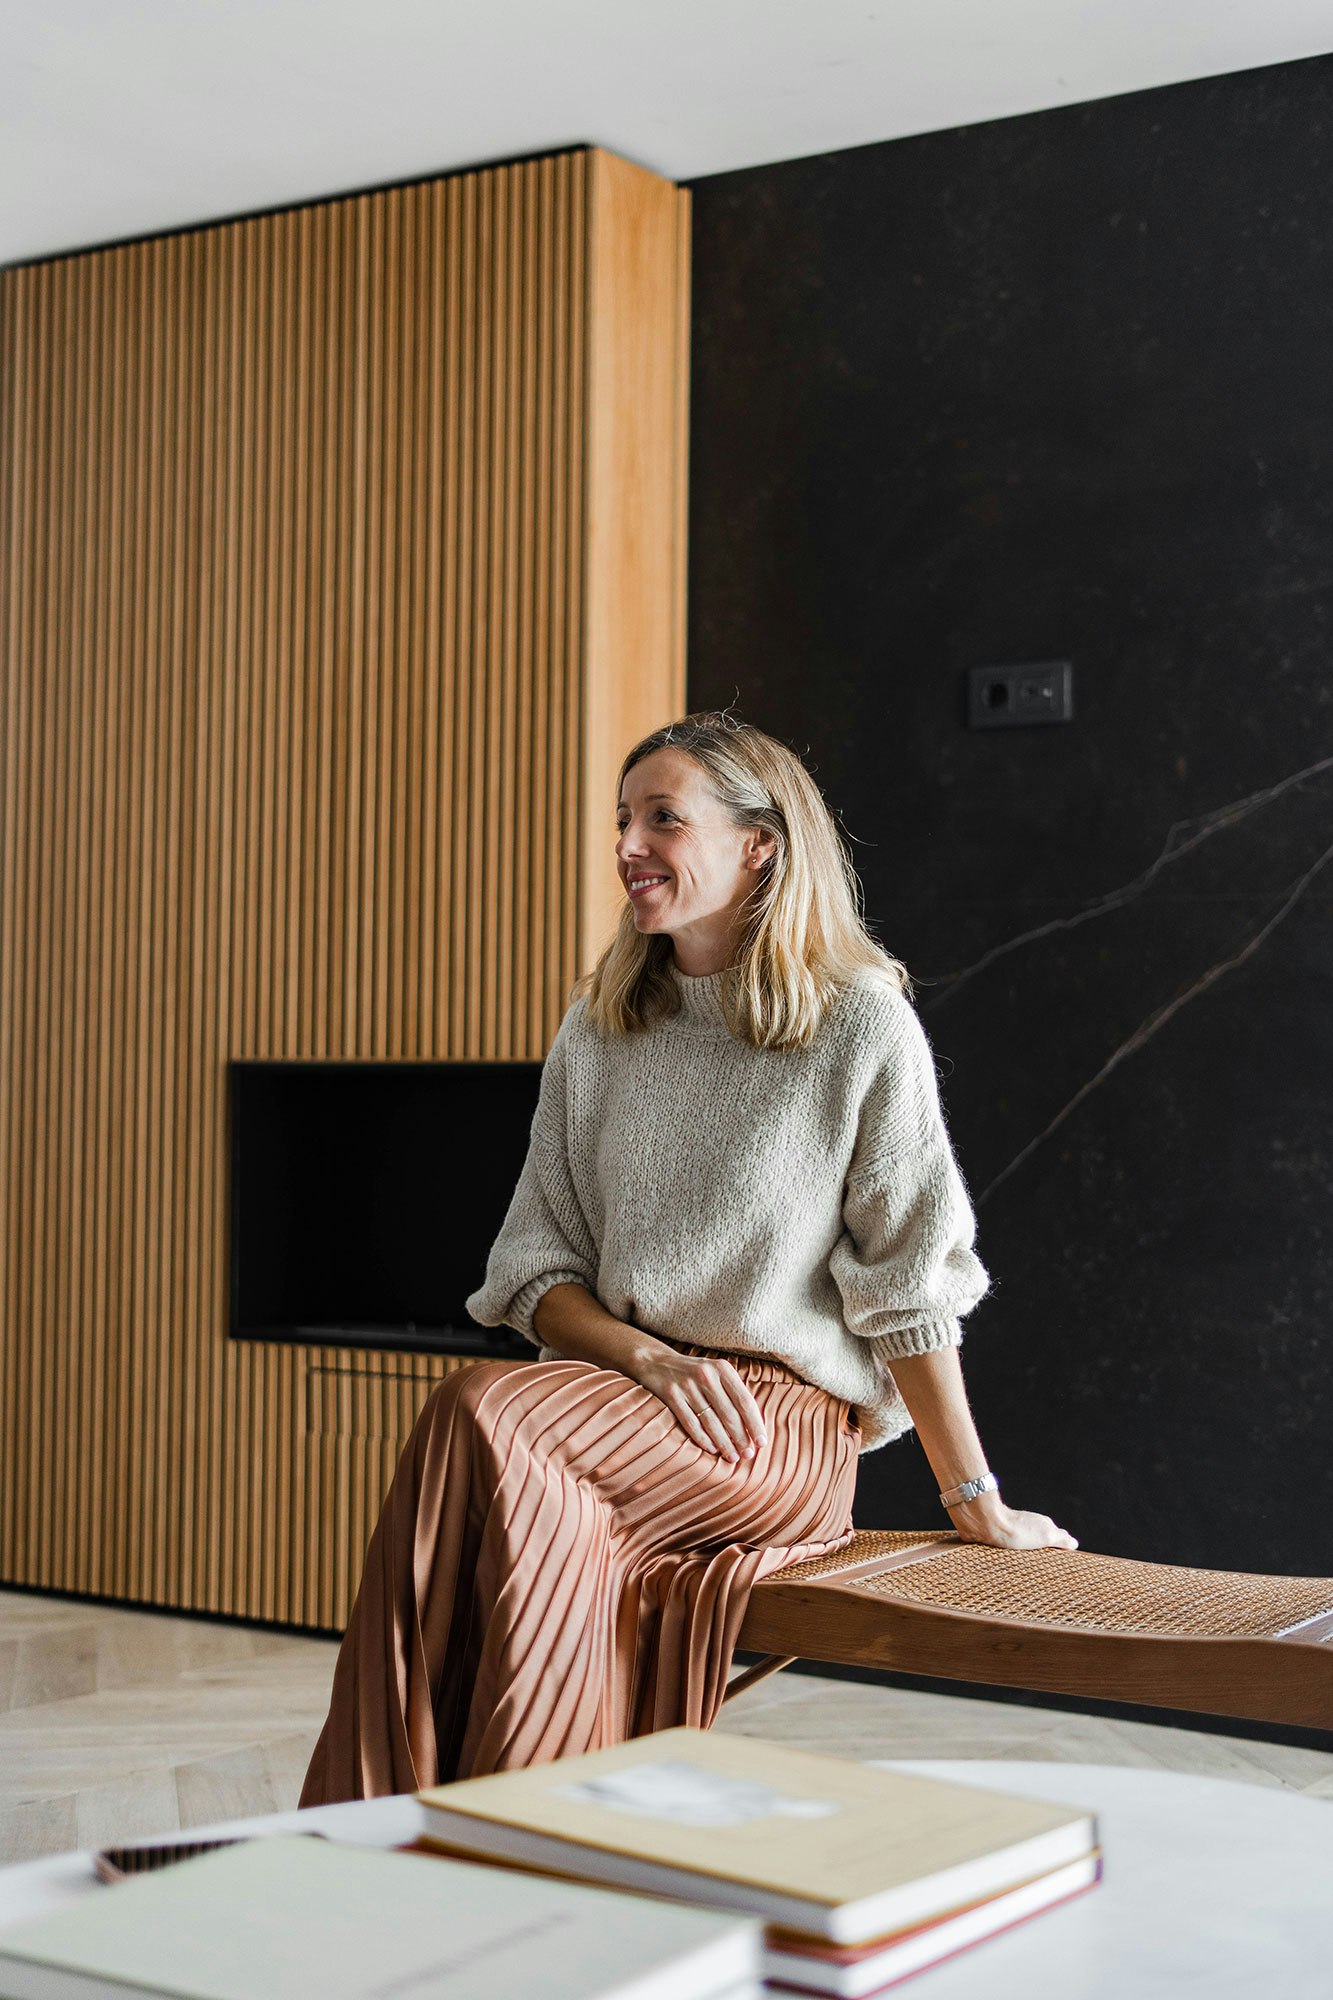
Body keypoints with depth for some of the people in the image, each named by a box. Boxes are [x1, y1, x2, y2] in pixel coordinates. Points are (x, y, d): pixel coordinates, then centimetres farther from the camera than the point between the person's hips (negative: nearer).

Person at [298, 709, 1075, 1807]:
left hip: (790, 1427, -4)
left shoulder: (861, 1024, -2)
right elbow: (536, 1271, 9)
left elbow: (909, 1282, -1)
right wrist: (654, 1360, -10)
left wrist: (976, 1503, 1)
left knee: (482, 1413, -30)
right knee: (559, 1513, -34)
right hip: (617, 1392, 4)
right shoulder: (598, 1033, 12)